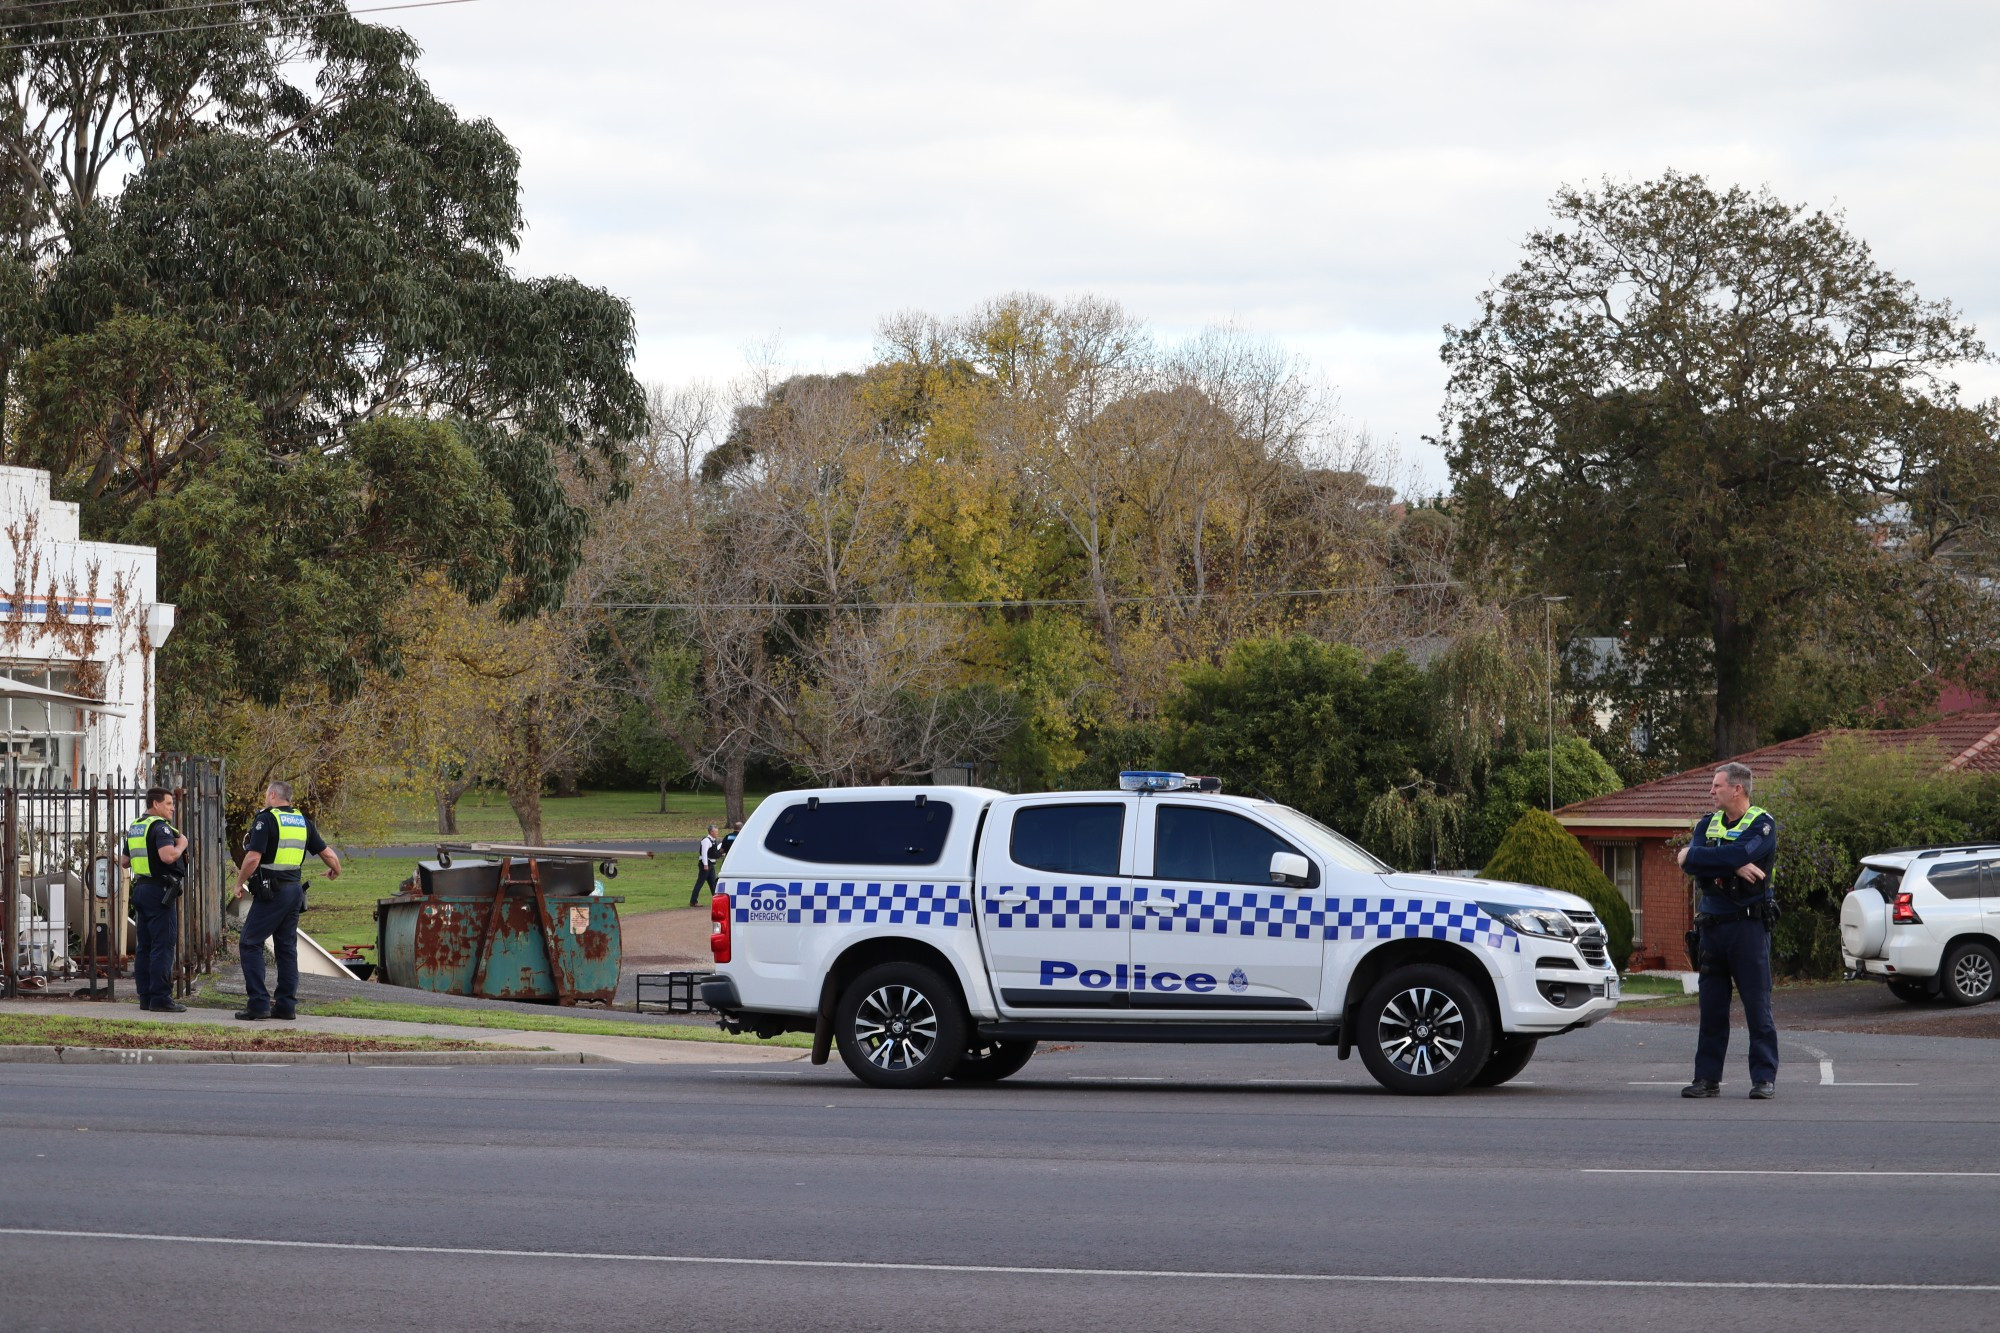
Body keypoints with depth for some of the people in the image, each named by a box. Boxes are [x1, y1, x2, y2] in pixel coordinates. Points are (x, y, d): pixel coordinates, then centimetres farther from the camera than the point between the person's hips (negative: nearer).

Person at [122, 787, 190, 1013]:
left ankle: (145, 997, 12)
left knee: (144, 947, 11)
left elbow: (124, 861, 22)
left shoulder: (134, 827, 15)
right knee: (163, 945, -7)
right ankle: (160, 997, -10)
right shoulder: (159, 826, -13)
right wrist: (182, 844, -9)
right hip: (159, 890, -9)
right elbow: (168, 856, -28)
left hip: (140, 889, 9)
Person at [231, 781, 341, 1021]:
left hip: (271, 892, -7)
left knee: (250, 944, -2)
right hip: (294, 889, 7)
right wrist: (335, 870, 35)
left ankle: (258, 1003, -9)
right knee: (287, 947, 12)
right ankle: (286, 1005, 11)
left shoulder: (266, 819, -10)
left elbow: (253, 858, -18)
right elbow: (327, 853, 14)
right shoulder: (303, 821, 11)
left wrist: (240, 883, -4)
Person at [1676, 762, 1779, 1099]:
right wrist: (1734, 866, -16)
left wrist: (1694, 856, -8)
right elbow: (1691, 863, -4)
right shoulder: (1707, 824, 14)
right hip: (1711, 925, 5)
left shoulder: (1763, 824, -2)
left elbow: (1739, 854, -21)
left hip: (1748, 925, -5)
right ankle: (1707, 1078, 10)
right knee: (1711, 1008, 6)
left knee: (1757, 1005, -5)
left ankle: (1764, 1078, -2)